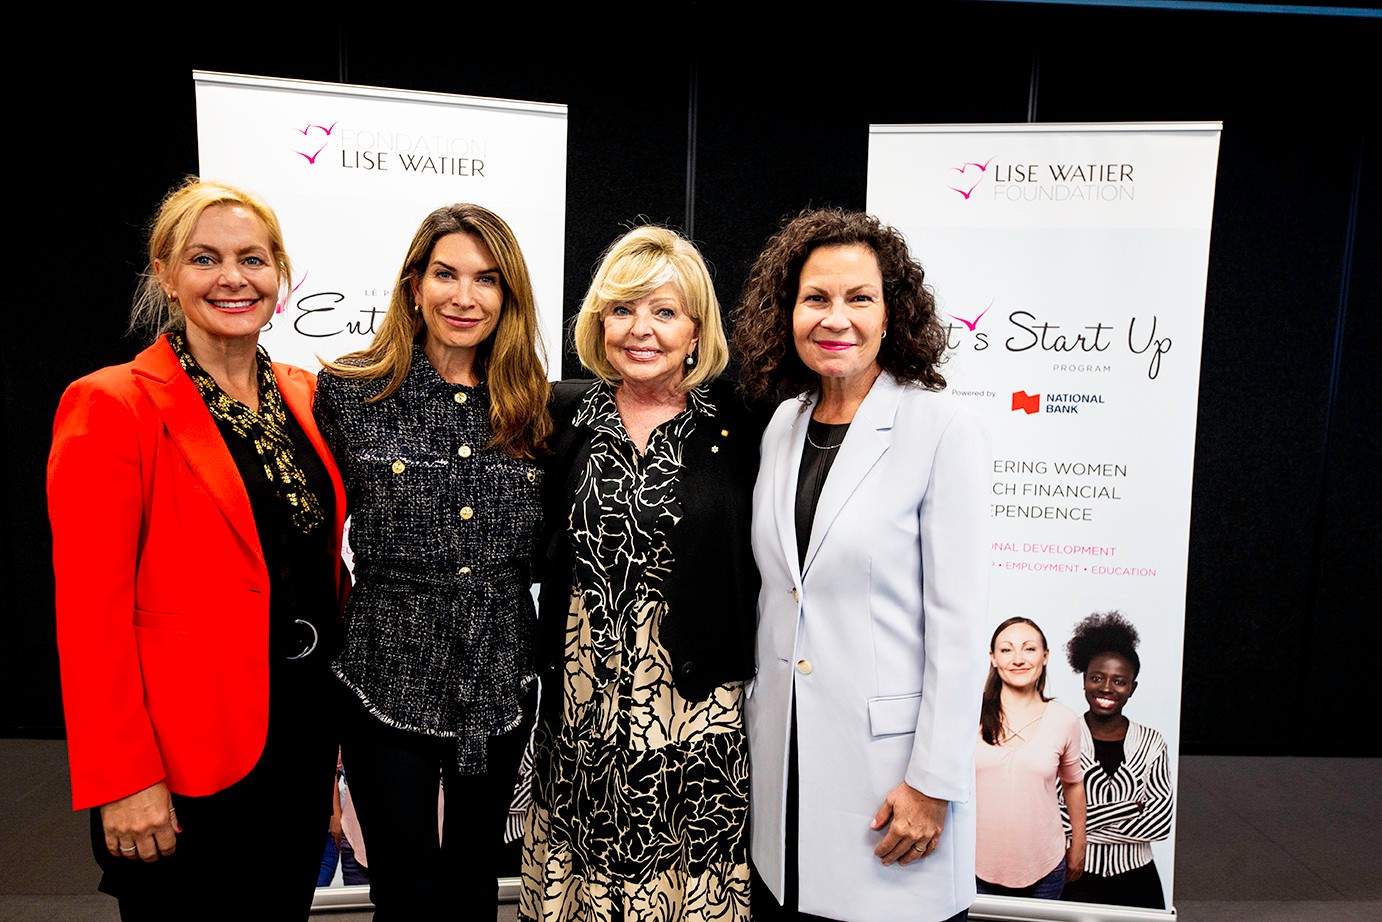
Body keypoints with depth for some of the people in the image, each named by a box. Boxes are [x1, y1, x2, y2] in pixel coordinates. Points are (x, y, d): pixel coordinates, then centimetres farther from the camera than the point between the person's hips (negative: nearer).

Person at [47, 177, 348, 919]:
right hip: (185, 752, -5)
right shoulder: (110, 406, -12)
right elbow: (92, 609, -14)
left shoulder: (303, 395, 5)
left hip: (304, 730, 6)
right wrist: (123, 780, -15)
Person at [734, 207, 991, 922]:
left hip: (887, 753, -5)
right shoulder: (784, 425, 5)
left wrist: (933, 783, -13)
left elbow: (957, 622, -13)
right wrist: (756, 724, 13)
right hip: (783, 757, 5)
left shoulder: (944, 430, -13)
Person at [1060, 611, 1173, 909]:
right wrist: (1130, 808, -12)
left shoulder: (1151, 743, 0)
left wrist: (1085, 822, -13)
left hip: (1135, 881, 2)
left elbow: (1161, 822, -8)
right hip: (1076, 880, -2)